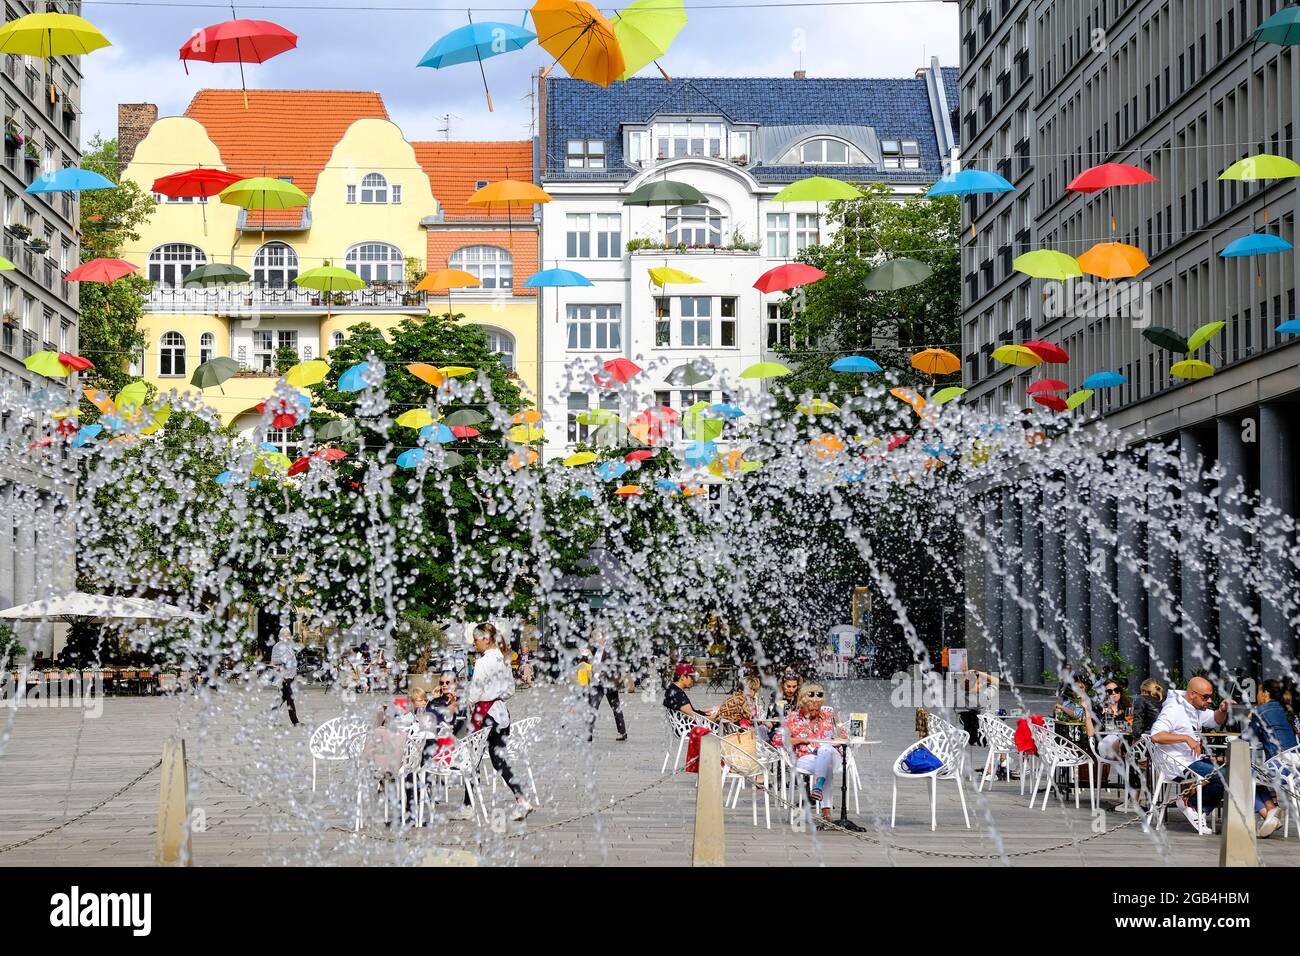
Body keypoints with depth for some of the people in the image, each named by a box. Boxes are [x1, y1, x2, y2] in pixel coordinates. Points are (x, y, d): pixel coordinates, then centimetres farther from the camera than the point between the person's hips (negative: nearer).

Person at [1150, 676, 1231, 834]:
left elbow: (1217, 720, 26)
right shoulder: (1174, 709, -15)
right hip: (1179, 765, -10)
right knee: (1221, 777, -25)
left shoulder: (1197, 708, 15)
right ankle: (1189, 802, -4)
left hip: (1195, 760, 10)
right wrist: (1186, 738, -29)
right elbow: (1156, 735, -27)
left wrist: (1222, 710, 3)